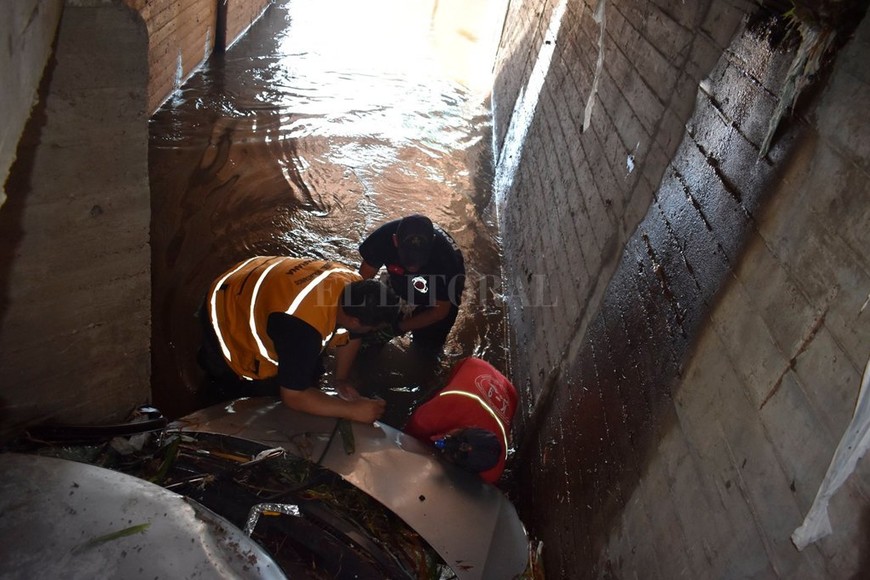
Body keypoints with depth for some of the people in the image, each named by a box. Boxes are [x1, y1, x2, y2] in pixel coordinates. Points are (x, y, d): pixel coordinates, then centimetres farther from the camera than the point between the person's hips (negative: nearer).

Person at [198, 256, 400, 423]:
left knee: (310, 374, 9)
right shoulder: (304, 327, -45)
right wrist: (353, 410, -33)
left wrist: (341, 378, -3)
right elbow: (293, 395, -36)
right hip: (228, 316, -7)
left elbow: (350, 337, 0)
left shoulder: (354, 285, -21)